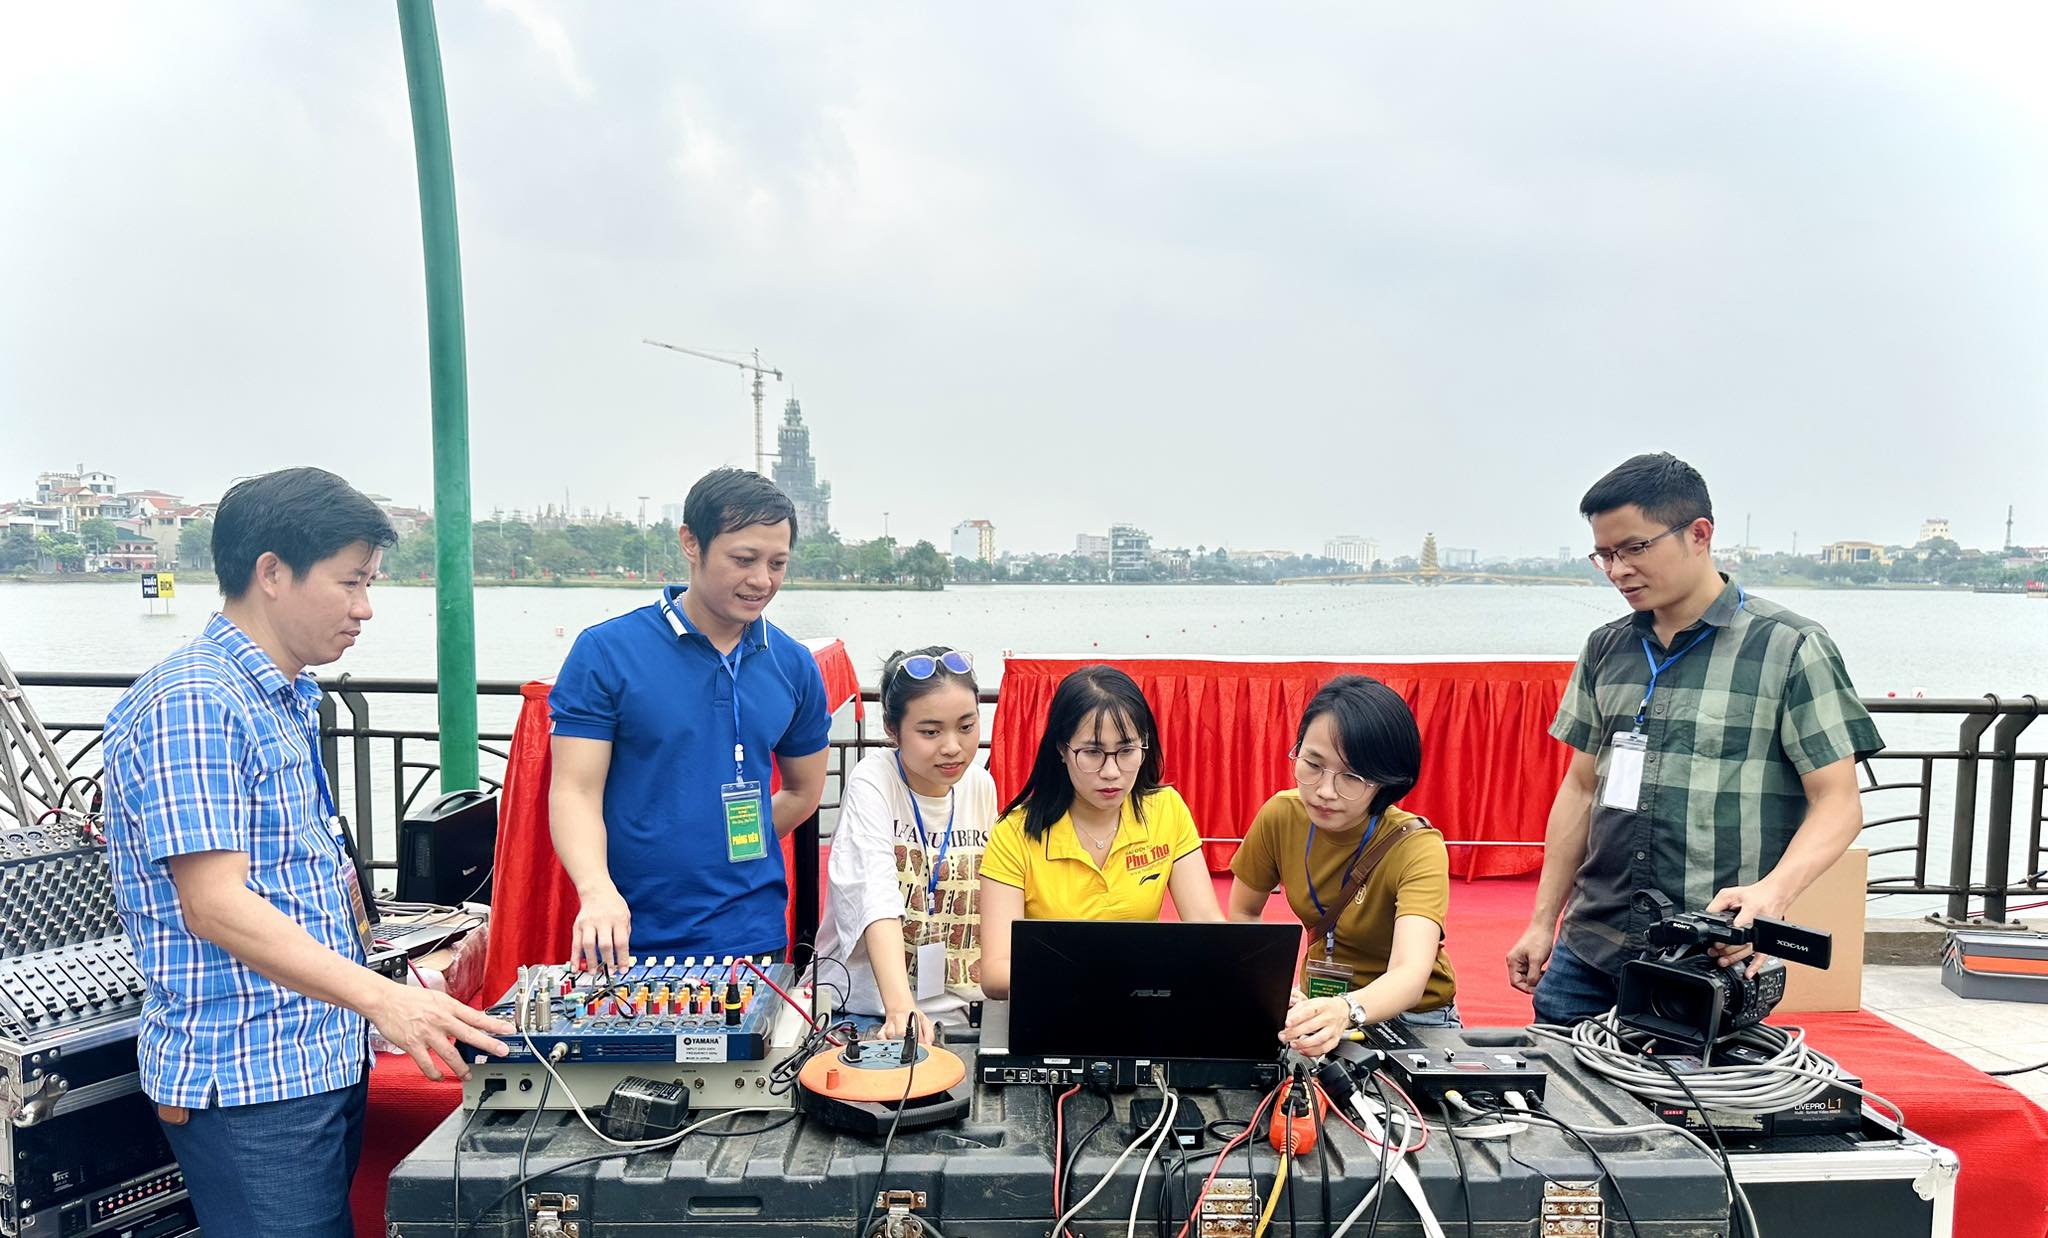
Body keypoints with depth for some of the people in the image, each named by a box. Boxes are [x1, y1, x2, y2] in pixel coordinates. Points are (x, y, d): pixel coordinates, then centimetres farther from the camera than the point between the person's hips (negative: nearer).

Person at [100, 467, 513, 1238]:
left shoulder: (293, 700, 13)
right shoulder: (190, 703, -17)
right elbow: (215, 905, -24)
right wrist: (384, 999, -32)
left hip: (330, 1057, 9)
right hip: (248, 1078, -9)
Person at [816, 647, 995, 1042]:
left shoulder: (981, 785, 4)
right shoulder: (872, 782, -11)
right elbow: (877, 902, -25)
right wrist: (901, 1008, -37)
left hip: (956, 1008, 4)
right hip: (868, 1006, -3)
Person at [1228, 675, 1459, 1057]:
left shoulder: (1417, 848, -23)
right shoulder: (1281, 817, -11)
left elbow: (1411, 973, -38)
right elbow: (1241, 914, 4)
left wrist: (1346, 1011, -57)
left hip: (1411, 1014, -1)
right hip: (1317, 1005, 1)